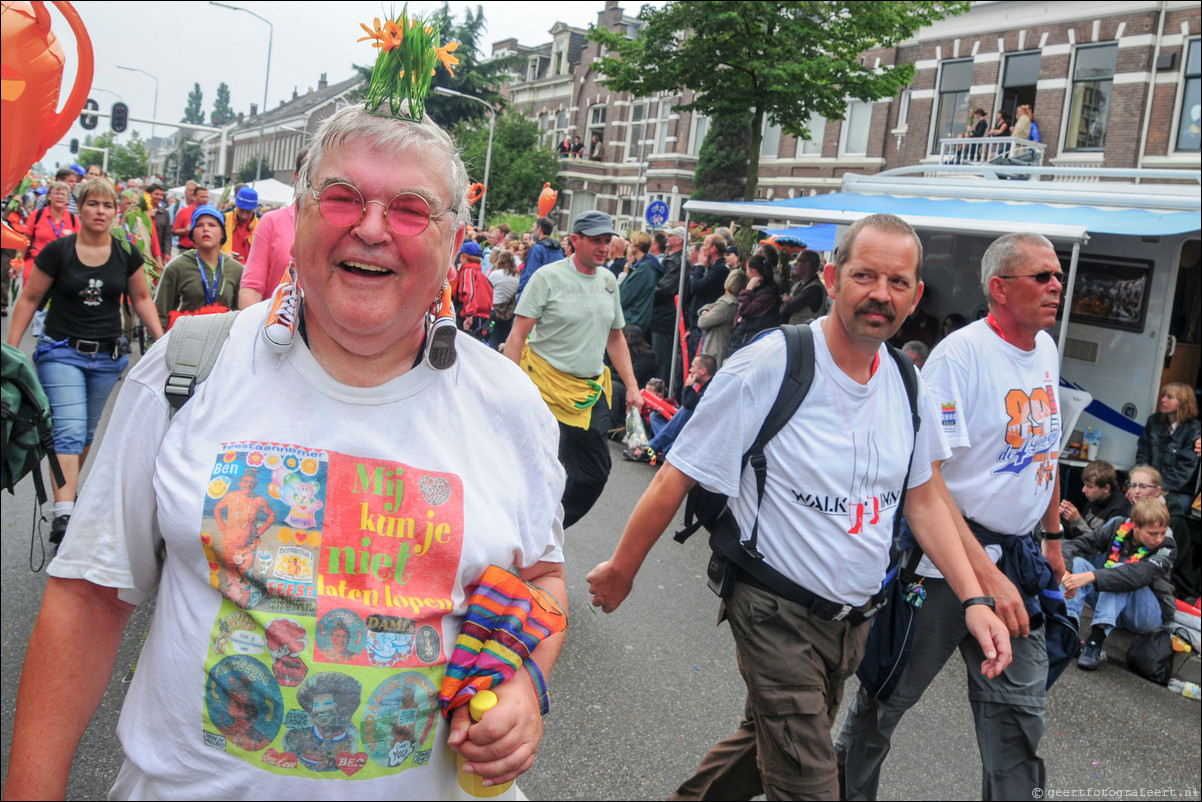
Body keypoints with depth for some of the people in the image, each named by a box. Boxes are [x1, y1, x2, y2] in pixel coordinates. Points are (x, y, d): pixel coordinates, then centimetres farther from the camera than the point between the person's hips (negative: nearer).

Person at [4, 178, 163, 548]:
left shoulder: (127, 254, 1)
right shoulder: (57, 251, -5)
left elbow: (142, 299, 12)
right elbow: (29, 299, 2)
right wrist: (11, 347, -2)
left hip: (108, 355, 3)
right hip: (61, 352, -3)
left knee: (87, 433, 13)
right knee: (68, 431, -15)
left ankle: (65, 488, 34)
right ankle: (64, 514, -21)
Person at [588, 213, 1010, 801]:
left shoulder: (907, 386, 0)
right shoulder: (769, 367, -19)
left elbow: (923, 499, 11)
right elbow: (676, 478, -13)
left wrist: (974, 599, 2)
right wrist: (621, 570, -6)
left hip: (854, 619, 7)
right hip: (779, 615, -6)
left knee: (769, 742, 23)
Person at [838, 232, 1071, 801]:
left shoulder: (1047, 350, 8)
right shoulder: (960, 354, -18)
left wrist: (1053, 539, 23)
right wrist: (985, 576, -26)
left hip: (1017, 560, 7)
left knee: (1020, 708, 10)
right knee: (890, 691, 9)